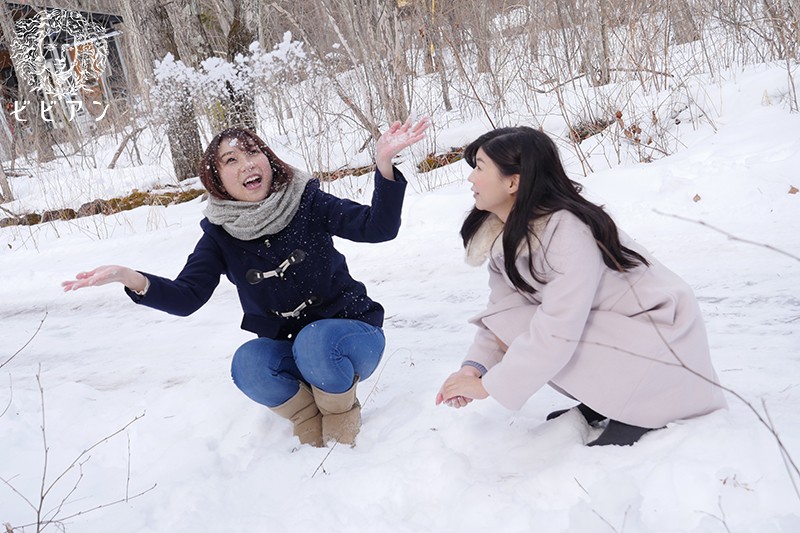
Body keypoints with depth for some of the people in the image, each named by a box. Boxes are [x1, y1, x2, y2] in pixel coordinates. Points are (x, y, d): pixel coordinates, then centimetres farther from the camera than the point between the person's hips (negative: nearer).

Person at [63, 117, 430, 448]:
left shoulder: (306, 202, -11)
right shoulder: (220, 235, -5)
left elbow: (378, 227, -23)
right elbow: (187, 297, -15)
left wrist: (383, 164, -40)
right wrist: (134, 281, -36)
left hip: (349, 330, -2)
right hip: (288, 349, 2)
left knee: (315, 340, -34)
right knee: (248, 363, -28)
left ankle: (341, 413, -3)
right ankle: (309, 419, 0)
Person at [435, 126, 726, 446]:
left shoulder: (568, 233, -30)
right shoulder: (508, 233, -5)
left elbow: (557, 332, -33)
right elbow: (503, 308, -5)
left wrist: (489, 385, -26)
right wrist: (474, 366, -20)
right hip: (604, 323, 8)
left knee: (518, 333, -23)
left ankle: (642, 407, -6)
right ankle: (604, 401, 8)